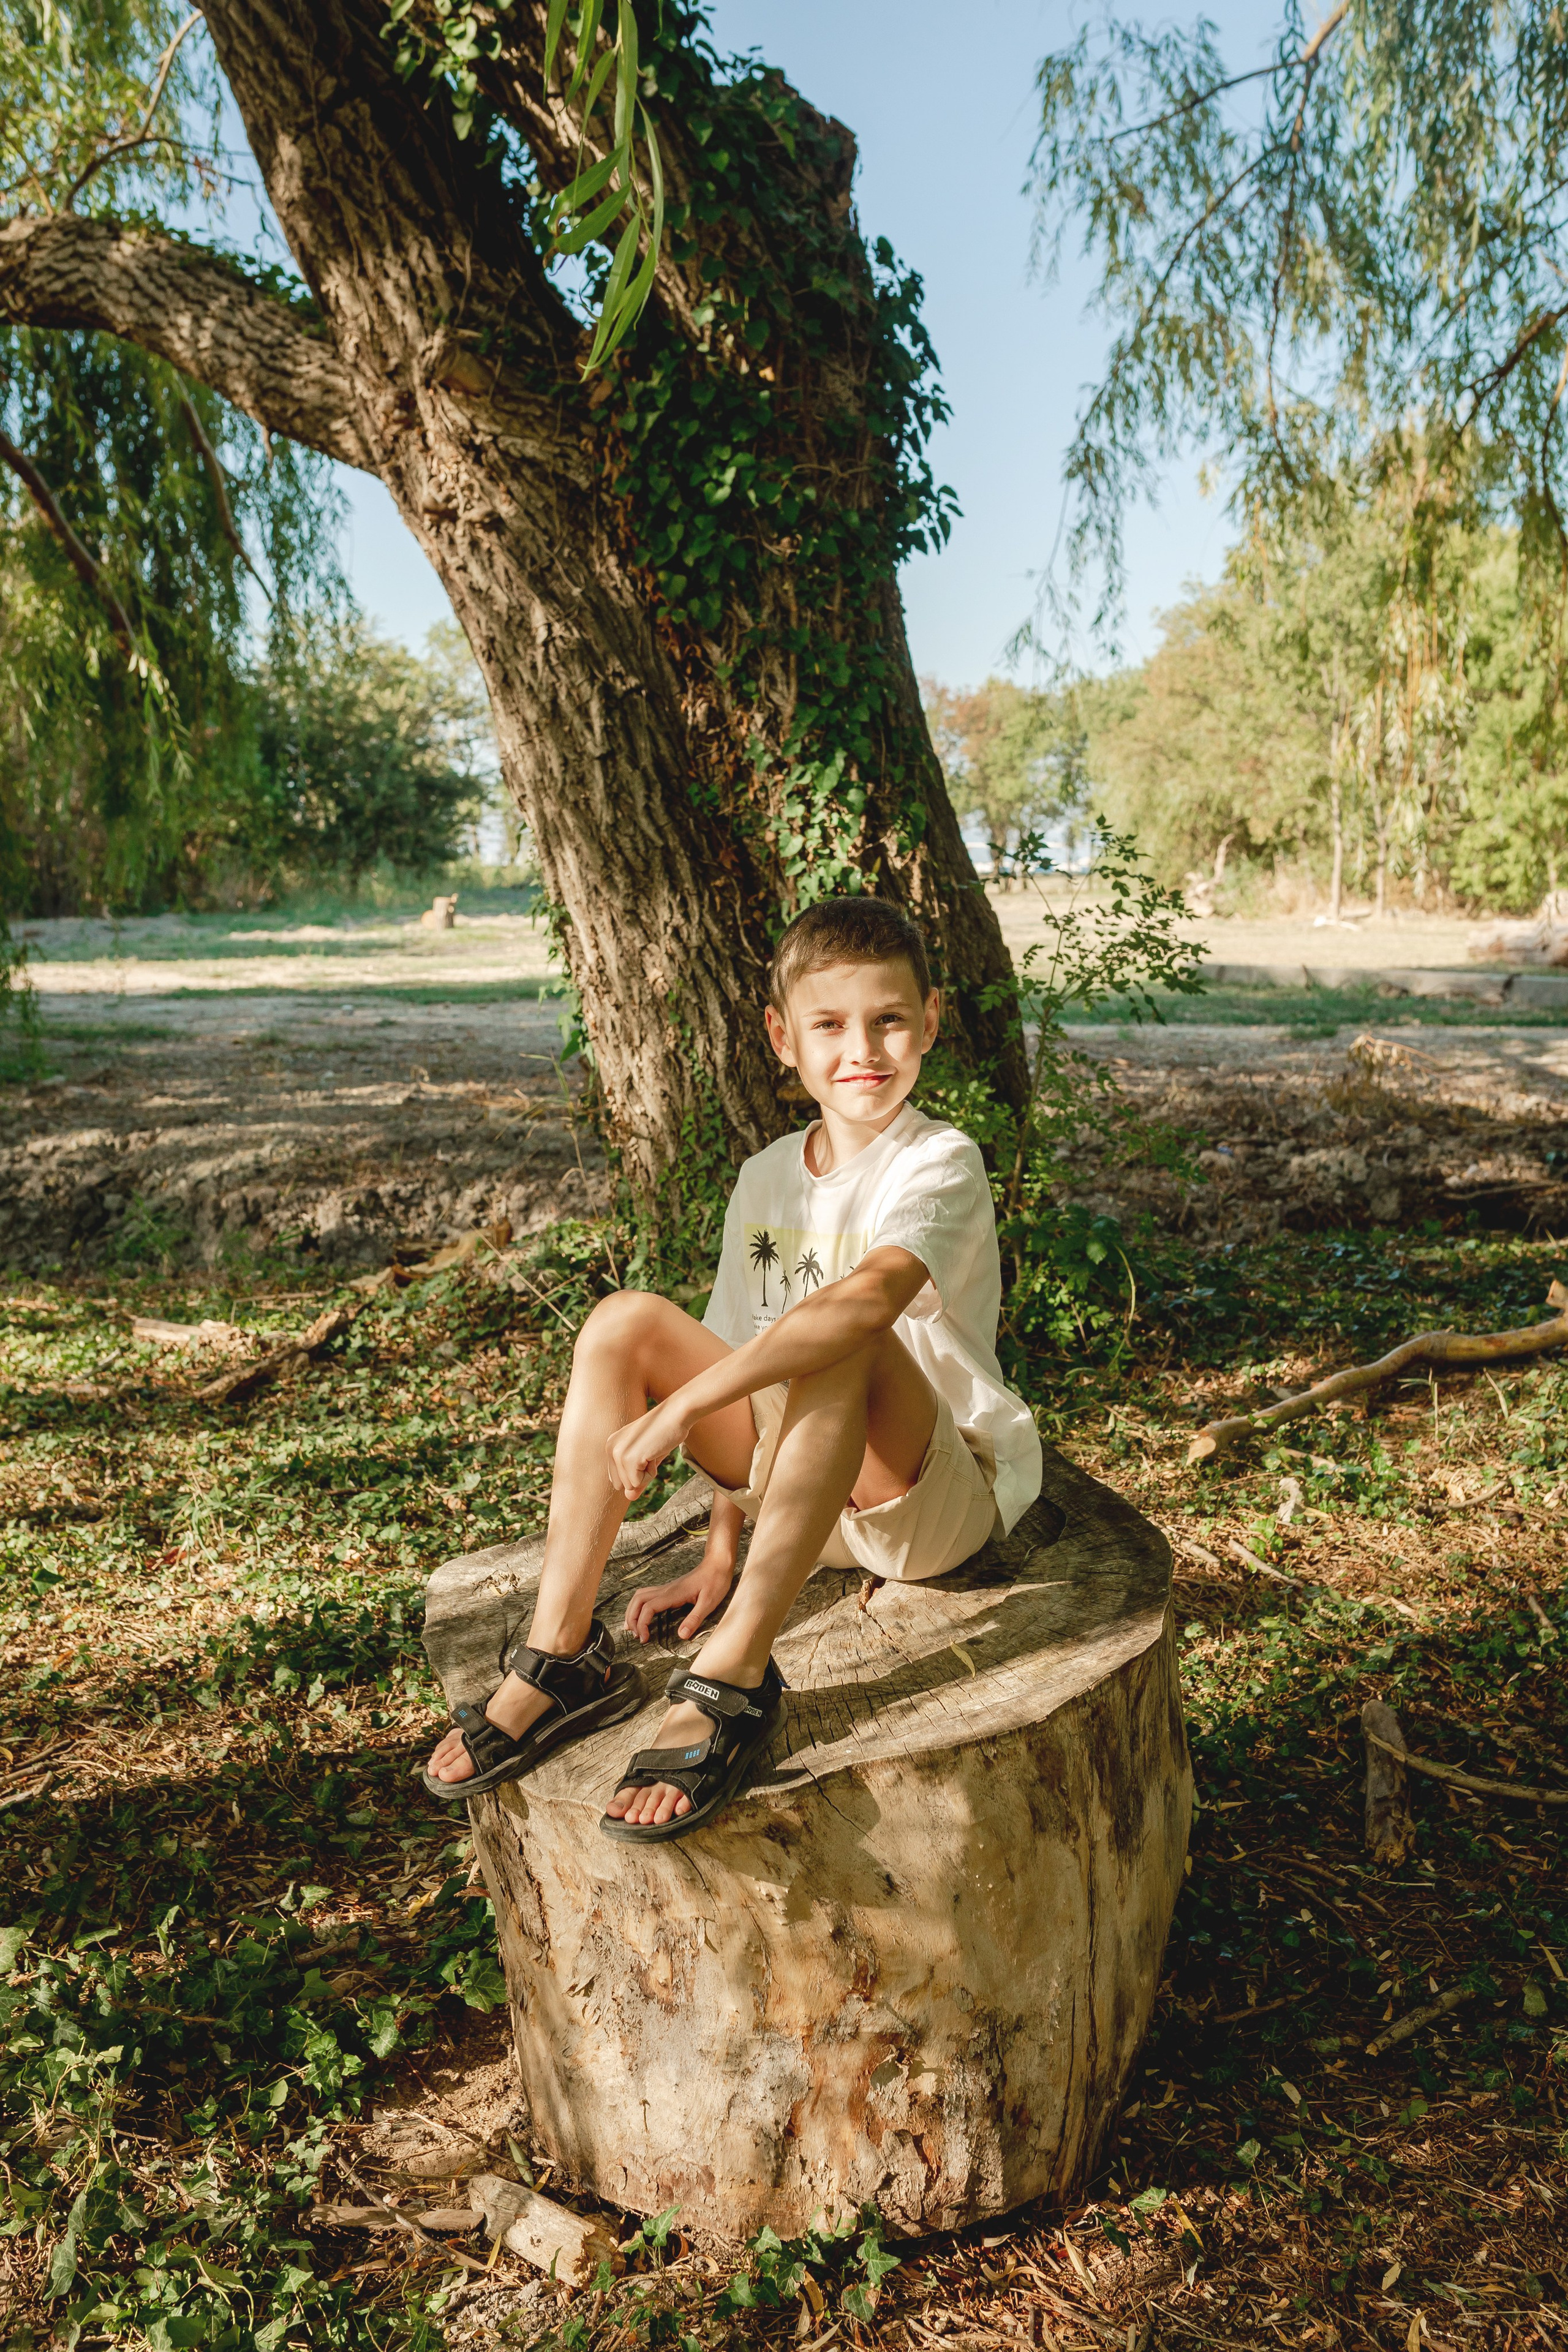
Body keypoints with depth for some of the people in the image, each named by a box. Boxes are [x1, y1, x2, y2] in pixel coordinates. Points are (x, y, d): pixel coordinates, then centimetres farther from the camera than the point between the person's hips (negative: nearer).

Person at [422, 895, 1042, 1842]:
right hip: (809, 1490, 6)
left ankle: (733, 1677, -33)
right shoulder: (768, 1179, 6)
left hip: (942, 1495, -6)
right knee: (624, 1320, -10)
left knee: (845, 1344, -36)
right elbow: (747, 1357, 9)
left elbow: (870, 1297, -36)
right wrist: (722, 1551, 3)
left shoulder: (940, 1163, -15)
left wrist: (679, 1407, -36)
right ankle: (561, 1658, -11)